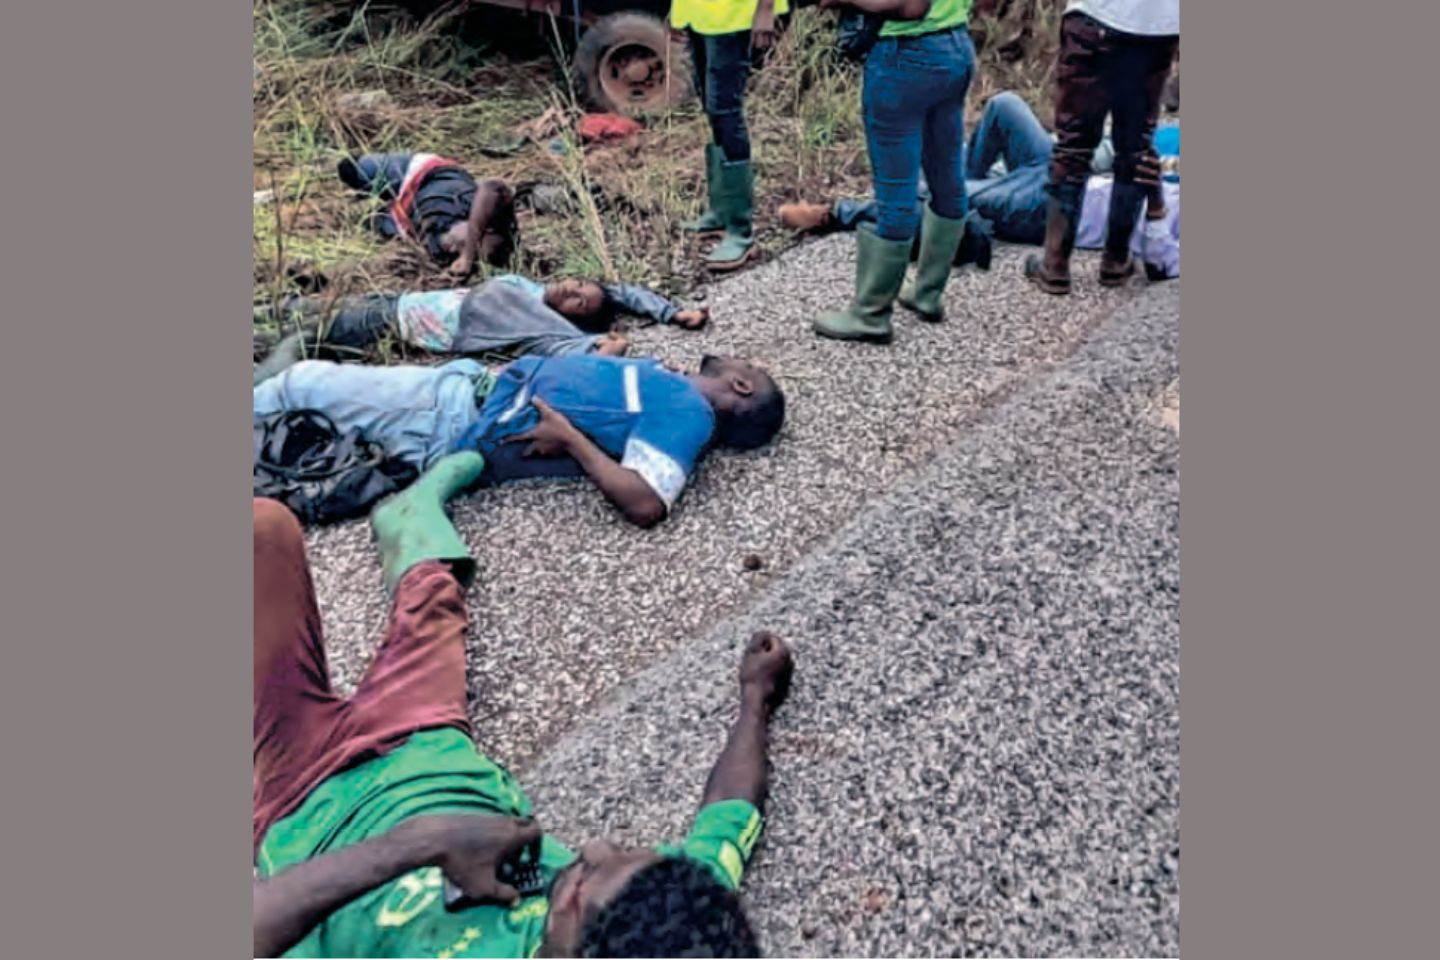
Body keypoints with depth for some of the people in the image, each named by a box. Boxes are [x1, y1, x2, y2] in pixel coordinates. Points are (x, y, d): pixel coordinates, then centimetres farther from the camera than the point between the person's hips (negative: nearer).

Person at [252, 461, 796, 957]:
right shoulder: (684, 906, -30)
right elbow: (733, 812, -10)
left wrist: (419, 843, -50)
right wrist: (757, 699, 4)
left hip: (312, 799, -3)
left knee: (268, 524, 2)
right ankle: (411, 522, 61)